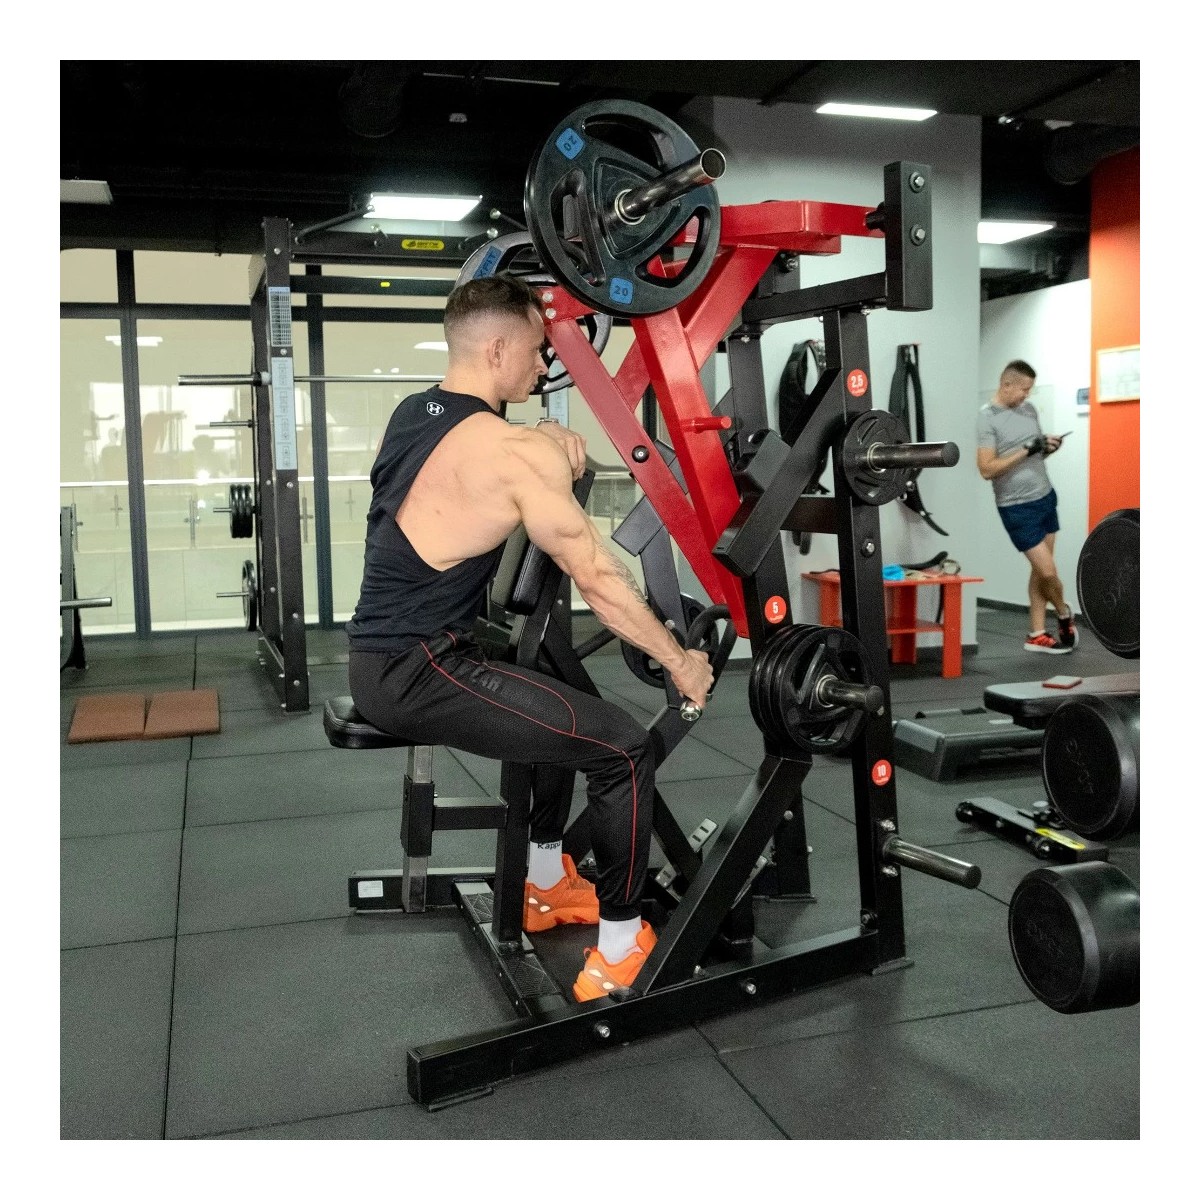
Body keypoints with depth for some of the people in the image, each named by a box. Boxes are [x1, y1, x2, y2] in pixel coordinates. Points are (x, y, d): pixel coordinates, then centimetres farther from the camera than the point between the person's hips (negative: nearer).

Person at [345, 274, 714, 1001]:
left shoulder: (413, 414, 11)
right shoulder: (510, 449, -16)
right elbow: (597, 575, -13)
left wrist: (550, 453, 7)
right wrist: (679, 661, -2)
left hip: (379, 662, 10)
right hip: (420, 674, -10)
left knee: (557, 707, 29)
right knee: (624, 748, -7)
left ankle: (547, 887, 38)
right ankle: (621, 952, 4)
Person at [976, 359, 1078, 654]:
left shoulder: (1029, 409, 7)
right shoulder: (986, 418, -16)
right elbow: (986, 469, -21)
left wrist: (1048, 447, -5)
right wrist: (1026, 450, -24)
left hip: (1046, 497, 7)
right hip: (1017, 507, -7)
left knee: (1040, 569, 10)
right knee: (1047, 571, -3)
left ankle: (1037, 634, 18)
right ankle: (1064, 614, 26)